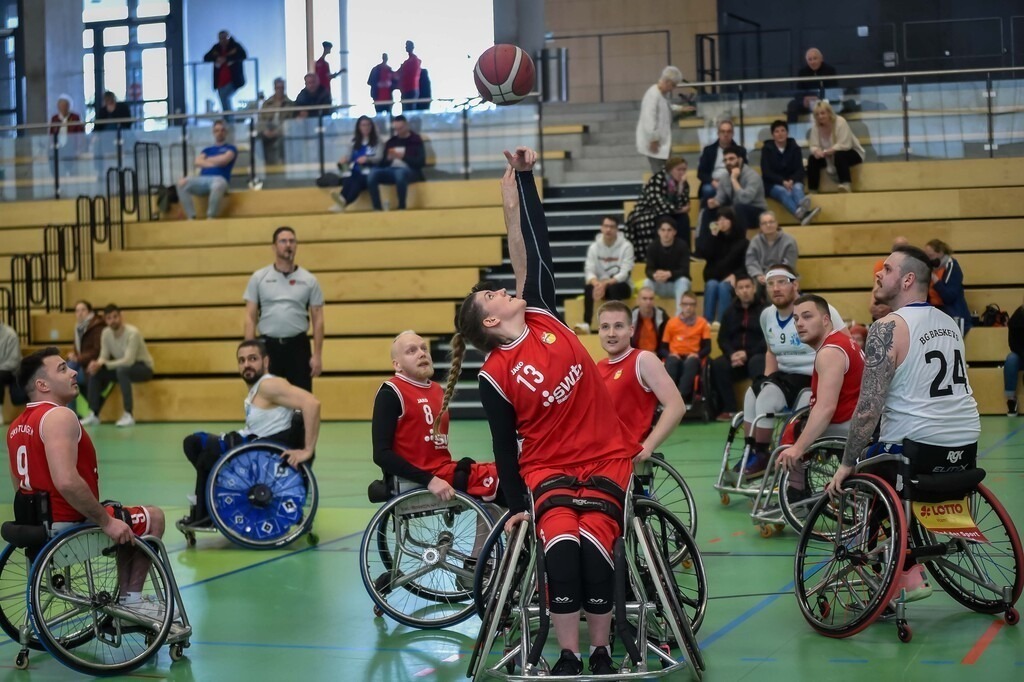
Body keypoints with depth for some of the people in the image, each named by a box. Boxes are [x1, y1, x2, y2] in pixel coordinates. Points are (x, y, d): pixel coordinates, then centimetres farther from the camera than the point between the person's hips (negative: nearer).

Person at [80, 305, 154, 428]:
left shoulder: (132, 333, -26)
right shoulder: (105, 333, -5)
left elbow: (129, 361, -32)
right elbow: (104, 357, -5)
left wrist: (103, 365, -37)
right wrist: (97, 364, -30)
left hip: (143, 368, -7)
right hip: (122, 367, 7)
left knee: (122, 369, -38)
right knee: (94, 371, -10)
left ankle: (128, 415, -34)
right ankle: (94, 414, -5)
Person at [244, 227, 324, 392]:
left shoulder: (309, 280, 5)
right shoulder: (259, 278, 5)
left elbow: (317, 320, 4)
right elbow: (250, 318, 3)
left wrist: (317, 355, -3)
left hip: (298, 347, 0)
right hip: (268, 346, 0)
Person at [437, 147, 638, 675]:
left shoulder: (542, 316, 2)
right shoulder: (495, 376, -7)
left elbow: (536, 248, -1)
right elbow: (505, 446, -2)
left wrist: (523, 178, -3)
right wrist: (516, 505, -5)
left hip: (605, 459, 3)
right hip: (549, 467, -2)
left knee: (595, 546, -18)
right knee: (562, 546, -27)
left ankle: (601, 655, -4)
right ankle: (567, 658, -15)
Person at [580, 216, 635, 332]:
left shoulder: (626, 246, -11)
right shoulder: (594, 247, -2)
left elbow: (625, 274, -18)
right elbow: (589, 271, -9)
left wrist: (605, 284, -32)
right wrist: (597, 284, -32)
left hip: (621, 285, -2)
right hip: (601, 285, 2)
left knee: (613, 288, -37)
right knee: (588, 287, -30)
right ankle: (586, 324, -35)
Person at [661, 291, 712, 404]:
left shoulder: (702, 323, 9)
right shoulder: (672, 322, 9)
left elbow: (707, 347, 5)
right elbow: (664, 347, 8)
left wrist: (697, 354, -16)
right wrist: (670, 354, -15)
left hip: (692, 358, -1)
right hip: (676, 357, 1)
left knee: (691, 363, -39)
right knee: (672, 361, -37)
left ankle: (681, 396, -54)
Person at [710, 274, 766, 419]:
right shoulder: (730, 312, 17)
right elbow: (723, 339, 11)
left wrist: (747, 354, -17)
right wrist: (732, 354, -10)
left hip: (757, 355, -4)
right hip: (735, 356, 4)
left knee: (757, 363, -38)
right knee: (717, 366, -25)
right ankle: (729, 409, -25)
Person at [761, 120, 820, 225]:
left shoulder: (794, 147, 5)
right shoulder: (767, 149, 0)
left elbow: (800, 169, -1)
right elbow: (766, 172, -9)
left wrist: (791, 181, -24)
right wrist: (783, 182, -24)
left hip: (792, 182, 3)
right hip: (773, 184, -3)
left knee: (797, 188, -34)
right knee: (784, 192, -37)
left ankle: (802, 208, -71)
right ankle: (802, 214, -69)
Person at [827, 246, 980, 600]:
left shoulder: (888, 328, -12)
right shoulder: (949, 322, 12)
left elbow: (869, 408, -16)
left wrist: (846, 465, -10)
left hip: (917, 448, -7)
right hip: (967, 448, 7)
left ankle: (907, 575, 8)